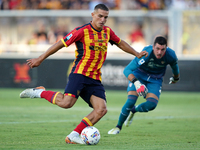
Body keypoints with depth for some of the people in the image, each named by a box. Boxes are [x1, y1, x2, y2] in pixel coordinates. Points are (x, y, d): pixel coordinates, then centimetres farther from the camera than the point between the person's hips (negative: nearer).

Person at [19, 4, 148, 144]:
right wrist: (40, 59, -2)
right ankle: (40, 92, -2)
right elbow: (60, 44, -4)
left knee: (101, 109, -12)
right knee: (67, 102, -27)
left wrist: (137, 54, 34)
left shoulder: (107, 31, 11)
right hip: (79, 73, -7)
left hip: (95, 79, 7)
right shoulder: (82, 31, -8)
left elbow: (120, 43, 31)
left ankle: (73, 136, -8)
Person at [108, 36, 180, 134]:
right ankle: (118, 127, 2)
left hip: (155, 79, 3)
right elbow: (127, 70, -35)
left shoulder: (170, 55, -23)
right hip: (139, 75, -3)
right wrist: (136, 82, -50)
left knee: (151, 104, -19)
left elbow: (174, 66, 4)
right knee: (131, 101, -20)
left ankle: (133, 110, 17)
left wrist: (176, 78, 22)